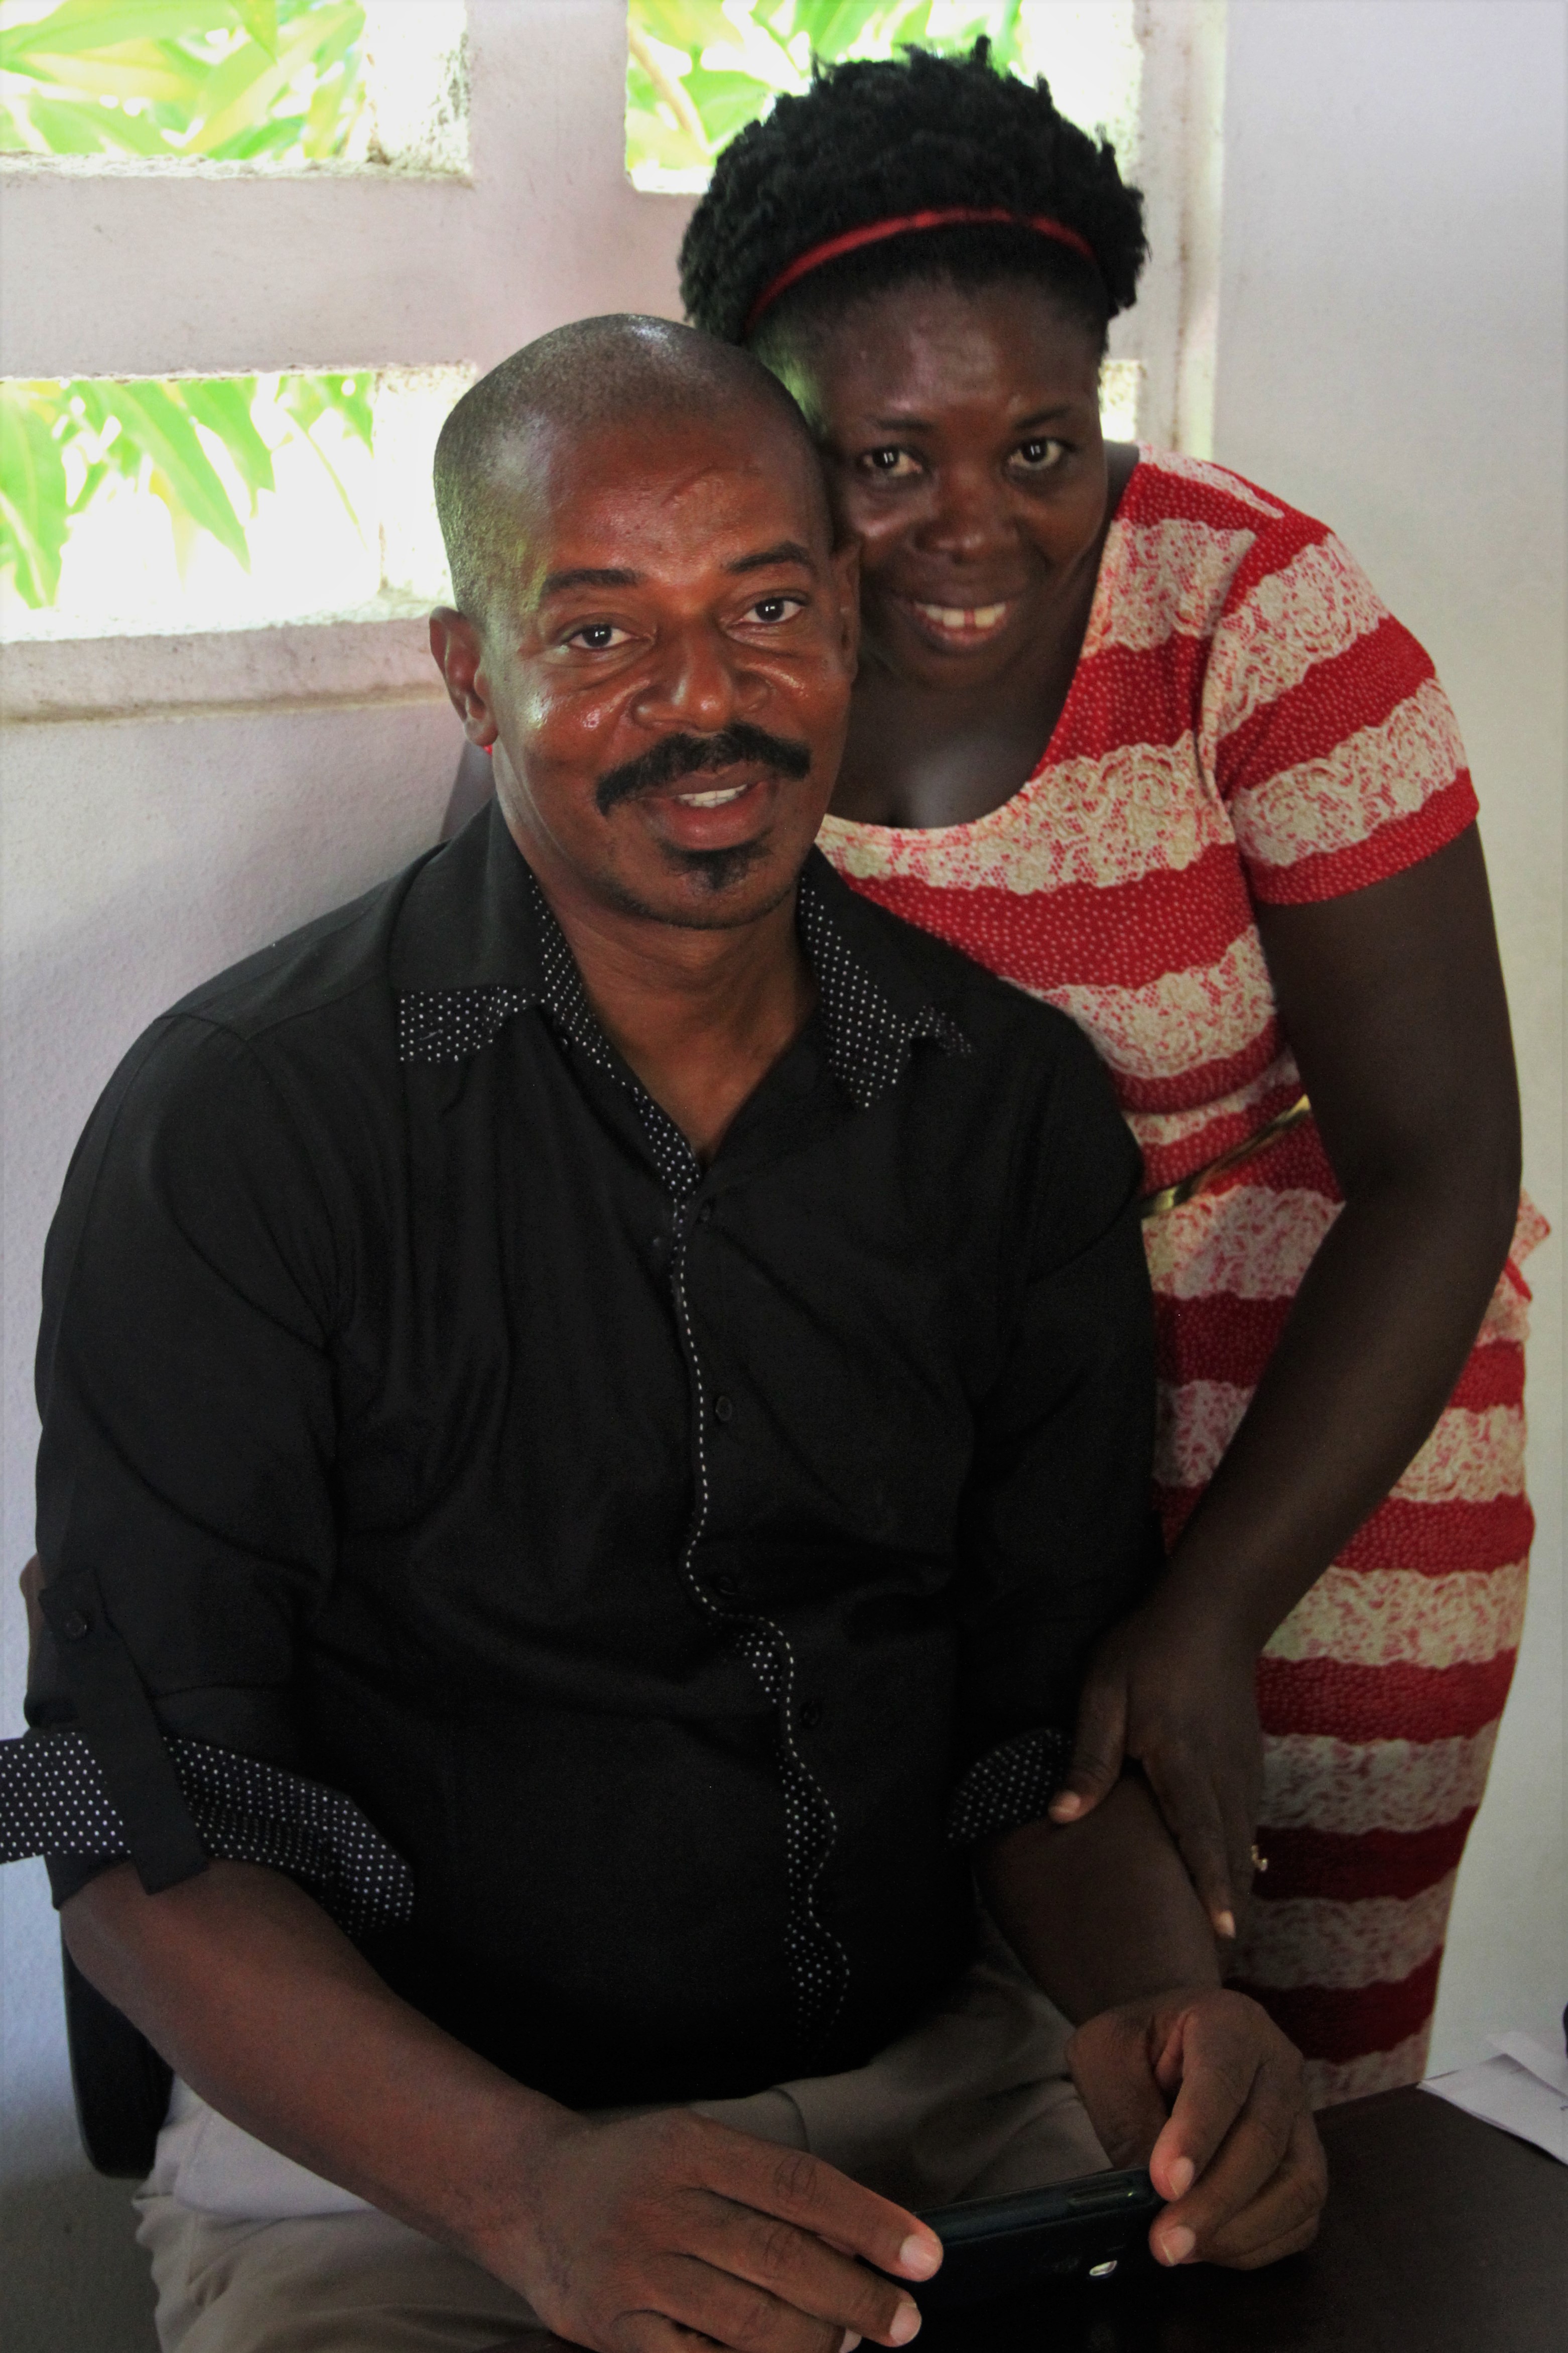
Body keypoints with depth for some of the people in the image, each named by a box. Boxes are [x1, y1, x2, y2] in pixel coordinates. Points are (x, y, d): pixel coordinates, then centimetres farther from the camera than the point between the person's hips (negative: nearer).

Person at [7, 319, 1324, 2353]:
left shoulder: (1019, 1102, 2)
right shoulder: (236, 1127, -11)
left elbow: (1052, 1701, 7)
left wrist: (1156, 2002, -15)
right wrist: (533, 2184, -28)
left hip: (943, 2090, 3)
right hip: (396, 2160, -3)